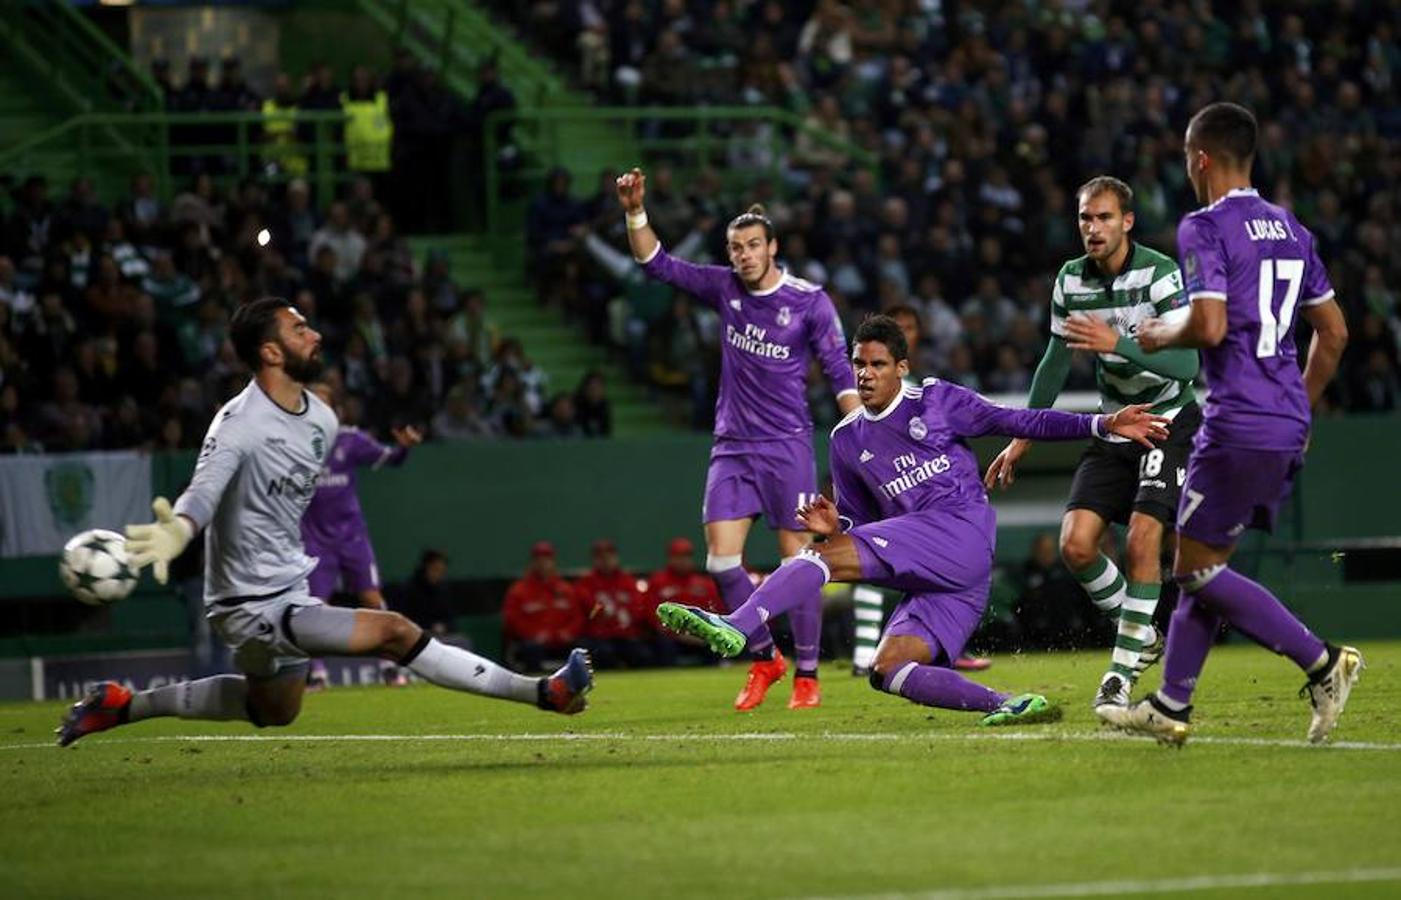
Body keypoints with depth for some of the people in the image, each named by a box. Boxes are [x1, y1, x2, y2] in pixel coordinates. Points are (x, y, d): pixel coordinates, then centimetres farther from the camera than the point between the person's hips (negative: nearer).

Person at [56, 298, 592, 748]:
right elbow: (204, 492, -37)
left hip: (288, 591, 10)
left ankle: (123, 706, 34)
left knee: (275, 710, 29)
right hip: (254, 605, -10)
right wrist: (176, 531, -56)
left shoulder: (322, 419, 4)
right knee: (395, 633, -18)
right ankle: (541, 693, -14)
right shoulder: (240, 423, -22)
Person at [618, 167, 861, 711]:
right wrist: (635, 212, -8)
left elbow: (840, 371, -4)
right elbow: (658, 265, 7)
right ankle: (764, 659, 12)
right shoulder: (724, 288, 5)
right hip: (732, 446, 4)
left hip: (787, 446, -4)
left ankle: (807, 676, 4)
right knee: (721, 559, -4)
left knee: (797, 559, -4)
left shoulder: (809, 300, -6)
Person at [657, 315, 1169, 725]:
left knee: (827, 558, -22)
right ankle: (1006, 706, -14)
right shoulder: (846, 441, 23)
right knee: (887, 670, -11)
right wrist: (835, 526, 2)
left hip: (961, 532, -7)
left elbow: (1019, 423, 11)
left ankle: (736, 627, -38)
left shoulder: (937, 401, 10)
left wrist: (1102, 425, 4)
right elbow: (860, 523, 27)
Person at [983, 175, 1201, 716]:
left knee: (1142, 539, -21)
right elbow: (1057, 358, 14)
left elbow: (1187, 363, -28)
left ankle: (1121, 675, -12)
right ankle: (1140, 635, 14)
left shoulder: (1161, 274, -18)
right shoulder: (1071, 279, 0)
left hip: (1170, 422, -5)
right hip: (1114, 426, 6)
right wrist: (1023, 437, 17)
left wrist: (1118, 343, -38)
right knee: (1075, 544, -10)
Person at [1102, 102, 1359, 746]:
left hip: (1238, 425, -9)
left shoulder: (1205, 229, -10)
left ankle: (1322, 663, -10)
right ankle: (1171, 705, 18)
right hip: (1288, 427, 9)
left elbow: (1209, 326, -21)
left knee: (1197, 568, -1)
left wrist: (1161, 336, -1)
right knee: (1206, 564, 15)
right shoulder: (1290, 229, 15)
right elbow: (1333, 333, 19)